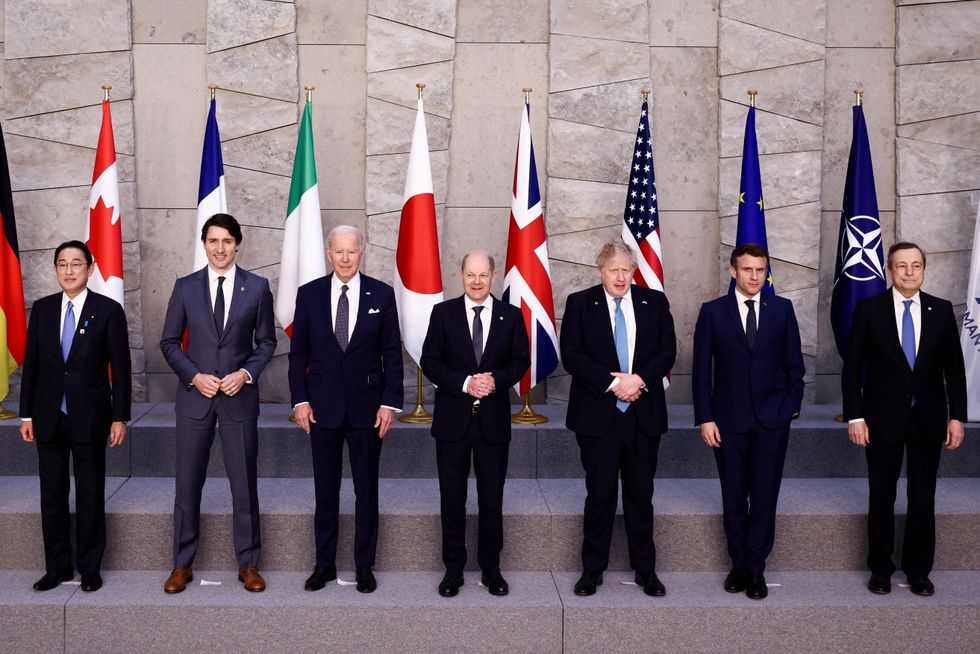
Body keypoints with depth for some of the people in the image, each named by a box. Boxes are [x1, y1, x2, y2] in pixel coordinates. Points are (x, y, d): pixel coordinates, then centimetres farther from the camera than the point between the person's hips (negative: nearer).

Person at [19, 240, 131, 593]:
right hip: (48, 418, 3)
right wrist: (26, 414, 5)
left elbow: (120, 368, -5)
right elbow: (31, 364, 8)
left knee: (90, 496, 5)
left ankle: (90, 568, 16)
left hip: (89, 417, -3)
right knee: (52, 495, 9)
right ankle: (57, 567, 21)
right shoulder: (42, 309, 6)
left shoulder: (108, 310, -4)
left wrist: (120, 417, -8)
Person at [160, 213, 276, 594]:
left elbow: (266, 342, 6)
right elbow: (169, 342, 6)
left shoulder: (257, 287, 0)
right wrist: (194, 376, -9)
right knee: (187, 484, 7)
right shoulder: (185, 287, 2)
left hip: (239, 396, -1)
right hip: (194, 395, 1)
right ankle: (182, 565, 21)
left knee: (244, 484, 5)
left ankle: (248, 564, 19)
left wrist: (246, 373, -10)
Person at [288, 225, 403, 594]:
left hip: (366, 406, -1)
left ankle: (364, 565, 19)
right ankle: (324, 564, 22)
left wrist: (390, 402, -6)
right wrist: (300, 400, -3)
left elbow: (392, 353, 0)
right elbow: (298, 352, 5)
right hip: (323, 406, 1)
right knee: (325, 490, 10)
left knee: (366, 490, 8)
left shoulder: (381, 294, 0)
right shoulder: (309, 294, 2)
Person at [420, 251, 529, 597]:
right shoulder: (443, 312, 0)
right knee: (452, 498, 7)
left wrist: (497, 379, -14)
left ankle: (491, 568, 22)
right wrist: (464, 383, -16)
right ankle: (453, 569, 19)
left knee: (492, 498, 8)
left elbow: (521, 361, 6)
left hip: (493, 420, 1)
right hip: (453, 419, 0)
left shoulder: (511, 315, 3)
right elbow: (430, 361, -2)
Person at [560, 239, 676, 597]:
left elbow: (667, 352, 3)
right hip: (597, 415, -2)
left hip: (644, 414, 2)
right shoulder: (579, 303, 0)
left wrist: (640, 379, -14)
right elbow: (572, 355, -8)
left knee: (641, 494, 9)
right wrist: (613, 383, -16)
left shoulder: (654, 302, 6)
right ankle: (592, 569, 18)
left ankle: (645, 569, 21)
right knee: (599, 494, 6)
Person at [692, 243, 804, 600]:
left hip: (772, 419, 0)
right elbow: (701, 370, 0)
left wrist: (792, 405, 2)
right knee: (733, 497, 8)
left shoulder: (782, 309, 4)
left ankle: (755, 568, 12)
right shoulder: (712, 311, 0)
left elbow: (794, 363, 9)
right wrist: (705, 418, -5)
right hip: (729, 419, 0)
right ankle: (739, 563, 22)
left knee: (764, 496, 1)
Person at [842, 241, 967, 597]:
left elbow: (954, 367, 5)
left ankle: (919, 570, 23)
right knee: (881, 497, 8)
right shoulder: (869, 310, -4)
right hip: (883, 418, -1)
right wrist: (854, 416, -8)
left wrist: (957, 416, 0)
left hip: (928, 419, 2)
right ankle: (880, 569, 22)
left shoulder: (942, 310, 2)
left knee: (923, 498, 8)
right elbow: (852, 368, -3)